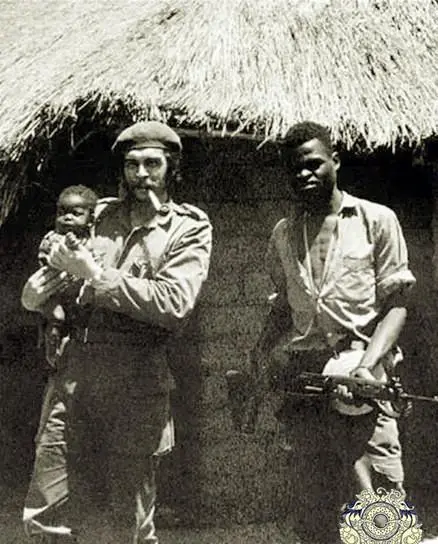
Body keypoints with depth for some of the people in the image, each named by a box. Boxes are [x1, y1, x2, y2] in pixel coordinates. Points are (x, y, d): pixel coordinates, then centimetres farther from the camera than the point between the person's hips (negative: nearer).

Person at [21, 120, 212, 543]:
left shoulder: (188, 227, -1)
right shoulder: (100, 217, 11)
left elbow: (175, 304, -18)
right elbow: (33, 298, 17)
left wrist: (96, 274, -16)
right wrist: (55, 270, -6)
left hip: (136, 385, -4)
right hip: (79, 377, 4)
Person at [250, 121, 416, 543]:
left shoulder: (376, 220, 3)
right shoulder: (283, 235, 14)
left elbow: (395, 304, 0)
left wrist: (367, 365, -15)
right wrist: (254, 368, 7)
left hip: (357, 382, -4)